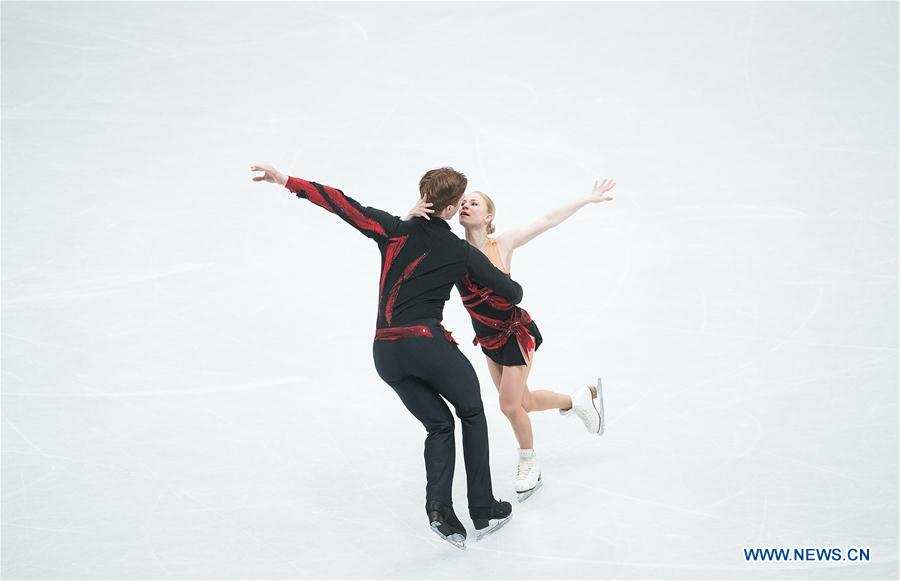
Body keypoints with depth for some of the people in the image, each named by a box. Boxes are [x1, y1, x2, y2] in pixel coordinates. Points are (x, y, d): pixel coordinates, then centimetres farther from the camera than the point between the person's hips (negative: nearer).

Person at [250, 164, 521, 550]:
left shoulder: (396, 230, 5)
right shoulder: (462, 252, 4)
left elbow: (346, 206, -3)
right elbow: (513, 293, 11)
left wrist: (288, 181, 0)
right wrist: (505, 283, 37)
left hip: (386, 352, 3)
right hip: (428, 343, -3)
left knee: (439, 424, 20)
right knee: (471, 413, 20)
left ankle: (439, 506, 0)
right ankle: (483, 511, 19)